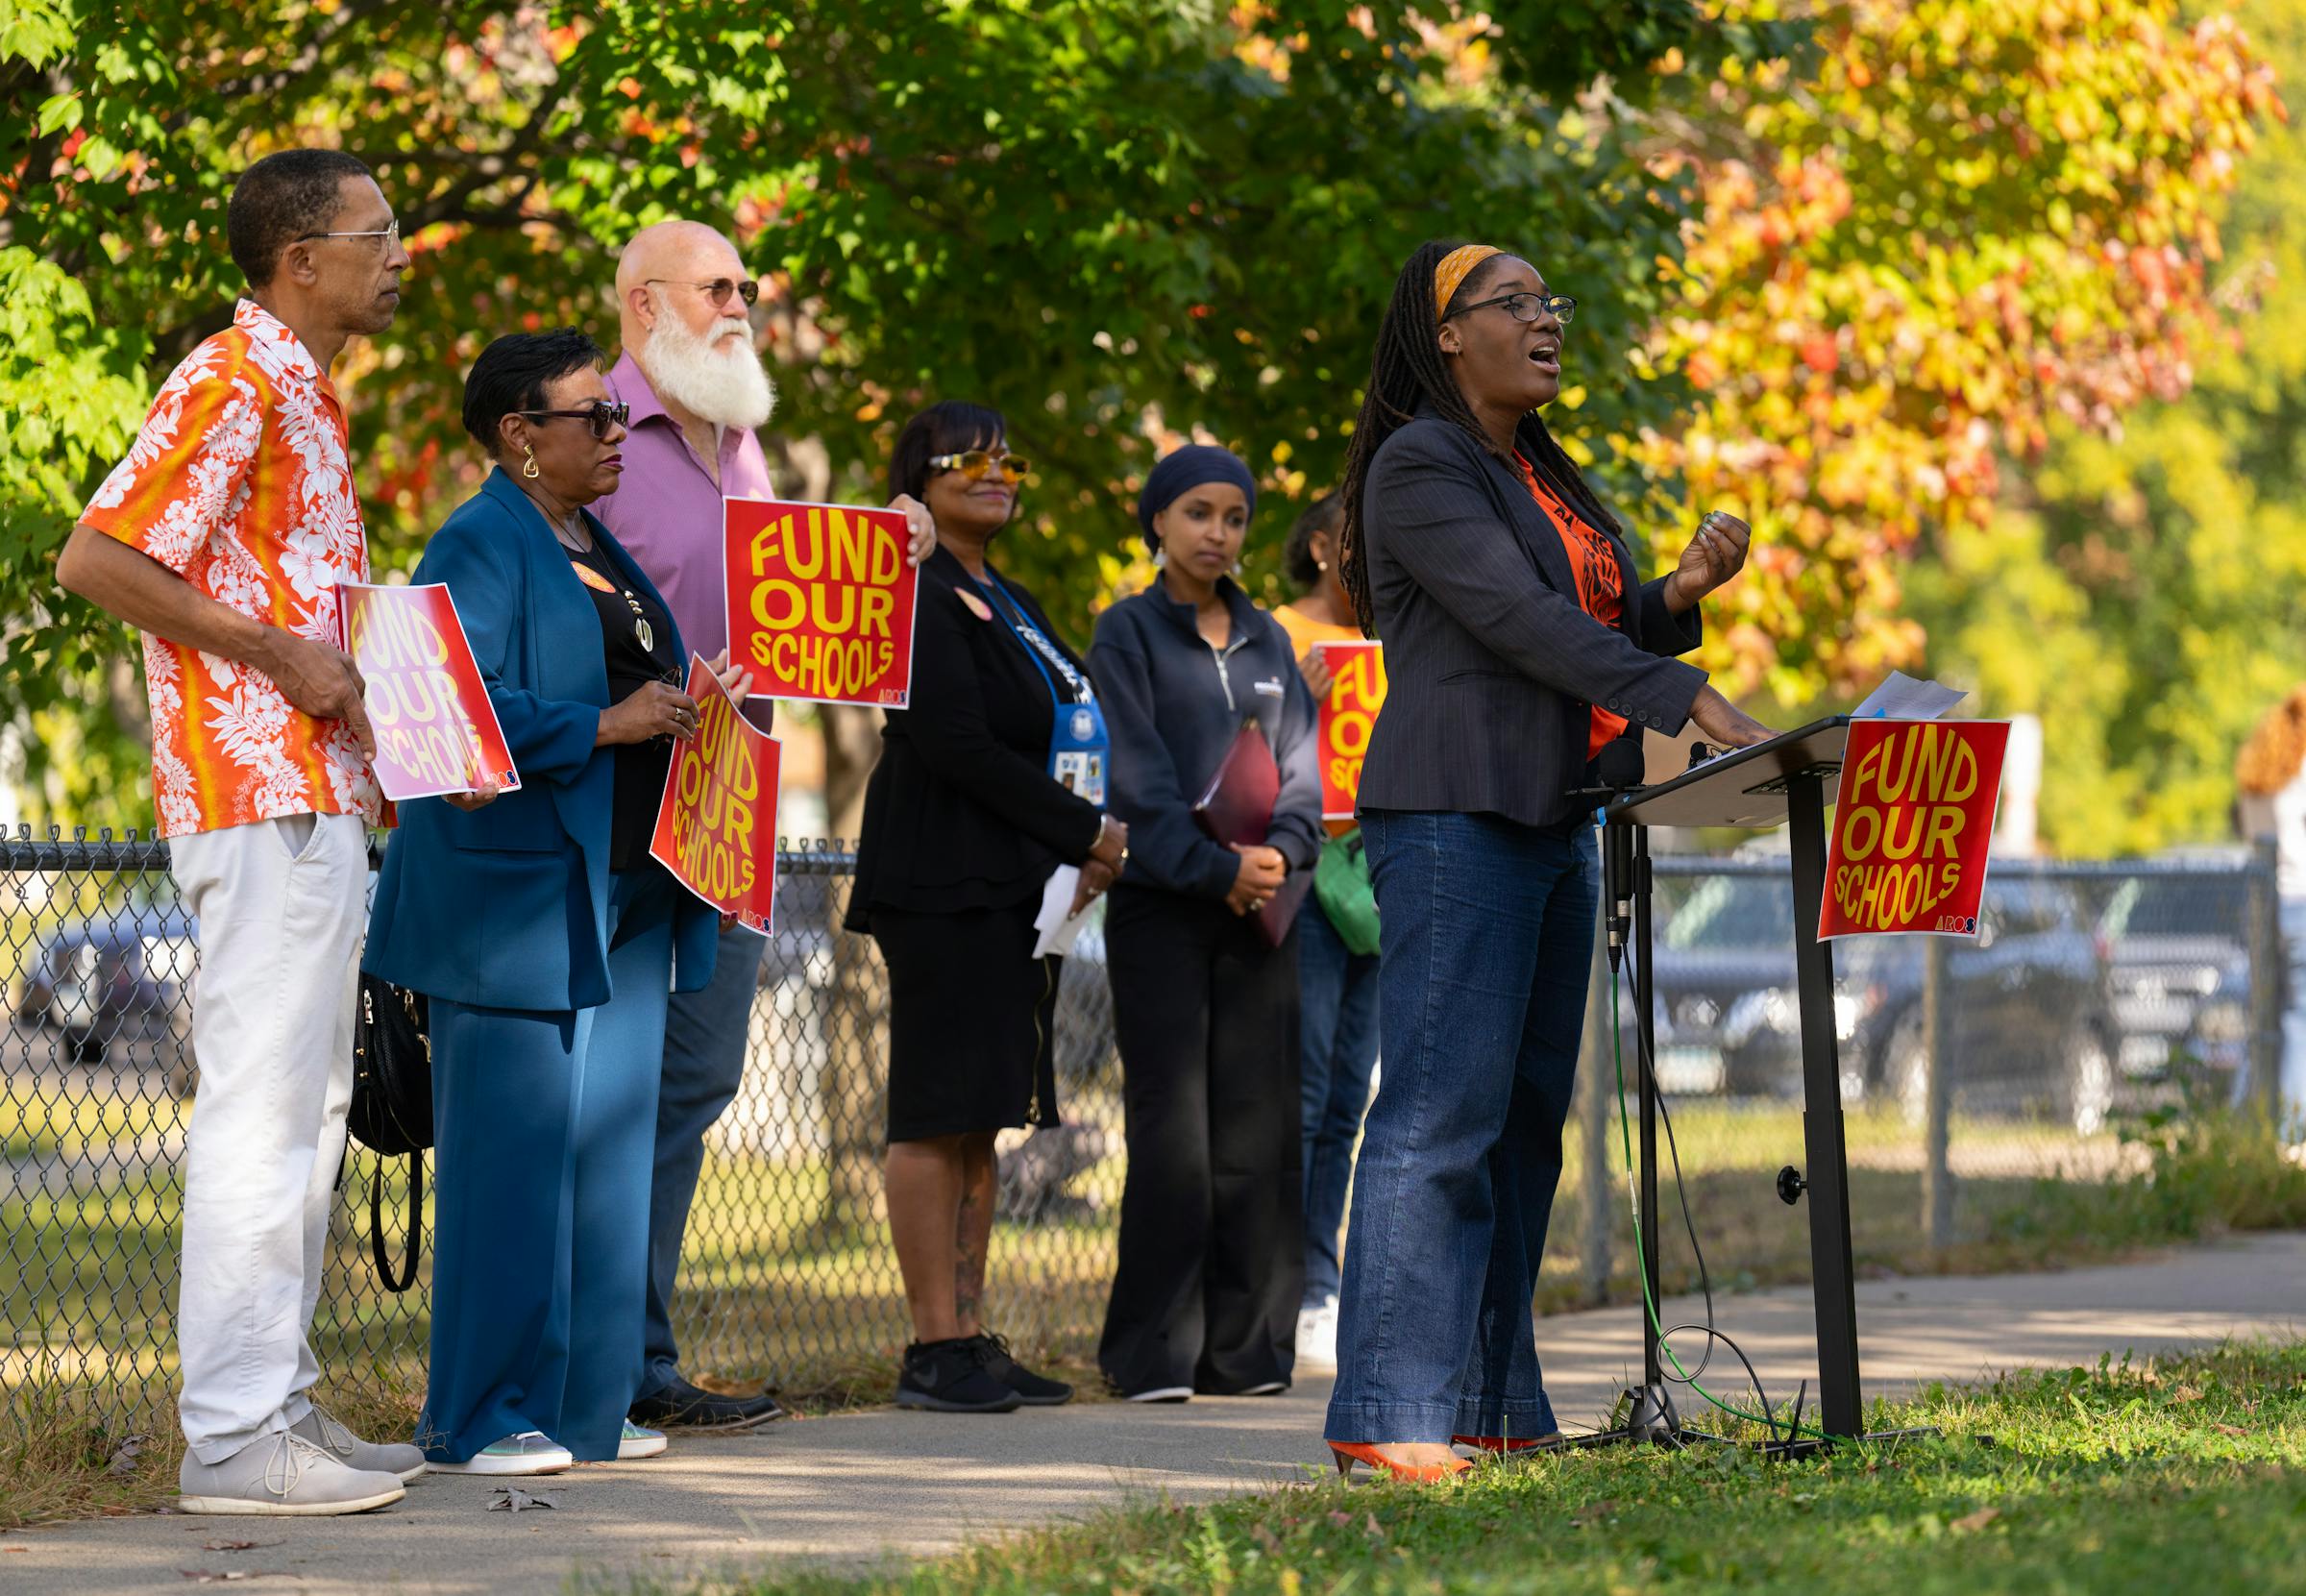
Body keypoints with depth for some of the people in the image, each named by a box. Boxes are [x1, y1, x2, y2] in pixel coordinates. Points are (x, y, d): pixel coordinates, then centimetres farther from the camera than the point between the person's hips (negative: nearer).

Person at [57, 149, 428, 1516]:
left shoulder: (307, 399, 20)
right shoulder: (232, 383, -11)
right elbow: (99, 561, -18)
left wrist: (381, 752, 16)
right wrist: (281, 654, -16)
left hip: (320, 799, 10)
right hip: (259, 795, -10)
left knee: (310, 1107, 12)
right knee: (262, 1104, -11)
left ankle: (280, 1403, 18)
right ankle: (234, 1435, -11)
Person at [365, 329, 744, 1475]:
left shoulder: (599, 552, 19)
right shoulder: (481, 546, -9)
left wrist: (697, 702, 9)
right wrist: (605, 725, -22)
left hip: (622, 903, 9)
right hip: (516, 900, -9)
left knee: (607, 1158, 10)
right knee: (512, 1159, -7)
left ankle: (583, 1407, 15)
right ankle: (482, 1419, -3)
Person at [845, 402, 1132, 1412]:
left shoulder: (1005, 602, 21)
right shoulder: (919, 598, -8)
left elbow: (1053, 737, 22)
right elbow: (957, 746, -17)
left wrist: (1079, 849, 4)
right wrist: (1085, 832, -13)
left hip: (1010, 885, 9)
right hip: (944, 885, -9)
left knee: (981, 1116, 8)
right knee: (938, 1113, -9)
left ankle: (970, 1338, 10)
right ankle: (935, 1348, -9)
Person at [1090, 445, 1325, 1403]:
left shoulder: (1266, 640, 16)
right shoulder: (1127, 634, 2)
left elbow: (1301, 768, 10)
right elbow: (1138, 776, -7)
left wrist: (1277, 856, -9)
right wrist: (1214, 870, -17)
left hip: (1262, 908, 4)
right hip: (1162, 903, -4)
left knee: (1257, 1125, 1)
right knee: (1172, 1126, -8)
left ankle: (1245, 1348, 5)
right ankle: (1154, 1356, -5)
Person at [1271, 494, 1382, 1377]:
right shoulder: (1275, 641, -2)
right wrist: (1297, 705, -25)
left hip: (1368, 885, 7)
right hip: (1298, 879, -7)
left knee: (1345, 1101, 7)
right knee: (1299, 1093, -10)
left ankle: (1320, 1296, 11)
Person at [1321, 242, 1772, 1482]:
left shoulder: (1541, 473, 20)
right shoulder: (1420, 465, -8)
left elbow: (1599, 627, 21)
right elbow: (1522, 620, -18)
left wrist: (1683, 589, 0)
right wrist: (1692, 704, -23)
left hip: (1553, 820, 9)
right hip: (1456, 815, -9)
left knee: (1525, 1116, 8)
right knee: (1441, 1113, -12)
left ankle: (1491, 1406, 11)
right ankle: (1388, 1418, -13)